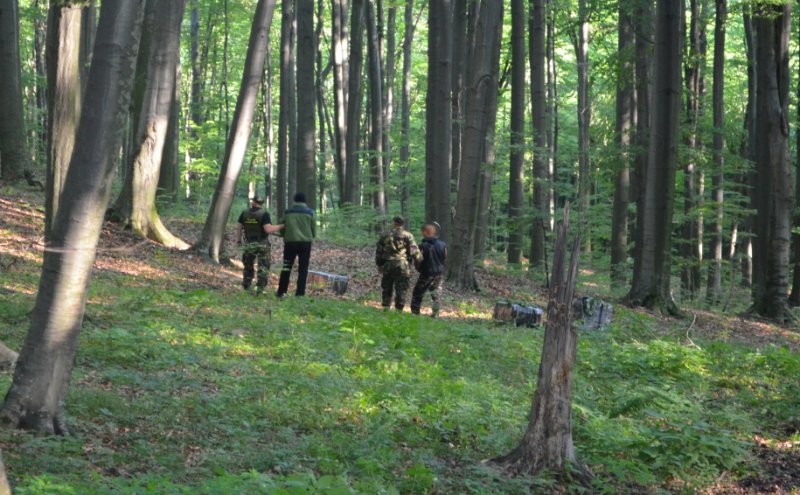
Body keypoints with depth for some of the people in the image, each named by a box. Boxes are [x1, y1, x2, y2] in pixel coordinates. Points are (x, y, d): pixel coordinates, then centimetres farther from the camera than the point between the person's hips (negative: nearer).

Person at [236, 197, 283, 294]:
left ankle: (246, 288, 21)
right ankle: (260, 289, -7)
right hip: (262, 244, -3)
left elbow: (238, 227, 5)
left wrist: (238, 239, 20)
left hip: (248, 244, 3)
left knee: (248, 267, 18)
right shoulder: (264, 214, -12)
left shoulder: (244, 213, 0)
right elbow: (268, 229, -22)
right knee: (263, 268, 2)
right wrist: (280, 226, -10)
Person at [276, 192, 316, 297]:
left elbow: (283, 228, 5)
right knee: (303, 269, 5)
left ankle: (281, 292, 13)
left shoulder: (288, 212, 1)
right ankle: (300, 293, -1)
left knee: (286, 267, 12)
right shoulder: (309, 213, -1)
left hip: (290, 241, 1)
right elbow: (314, 230, 1)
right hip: (305, 242, -1)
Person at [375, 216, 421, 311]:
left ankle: (386, 308, 12)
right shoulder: (408, 236, -1)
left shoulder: (385, 236, 7)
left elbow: (379, 251, 11)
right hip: (403, 266, -2)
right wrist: (418, 262, 4)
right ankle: (399, 309, -4)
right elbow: (414, 251, -6)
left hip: (388, 265, 2)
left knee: (386, 288, 14)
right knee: (401, 290, 0)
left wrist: (379, 264, 20)